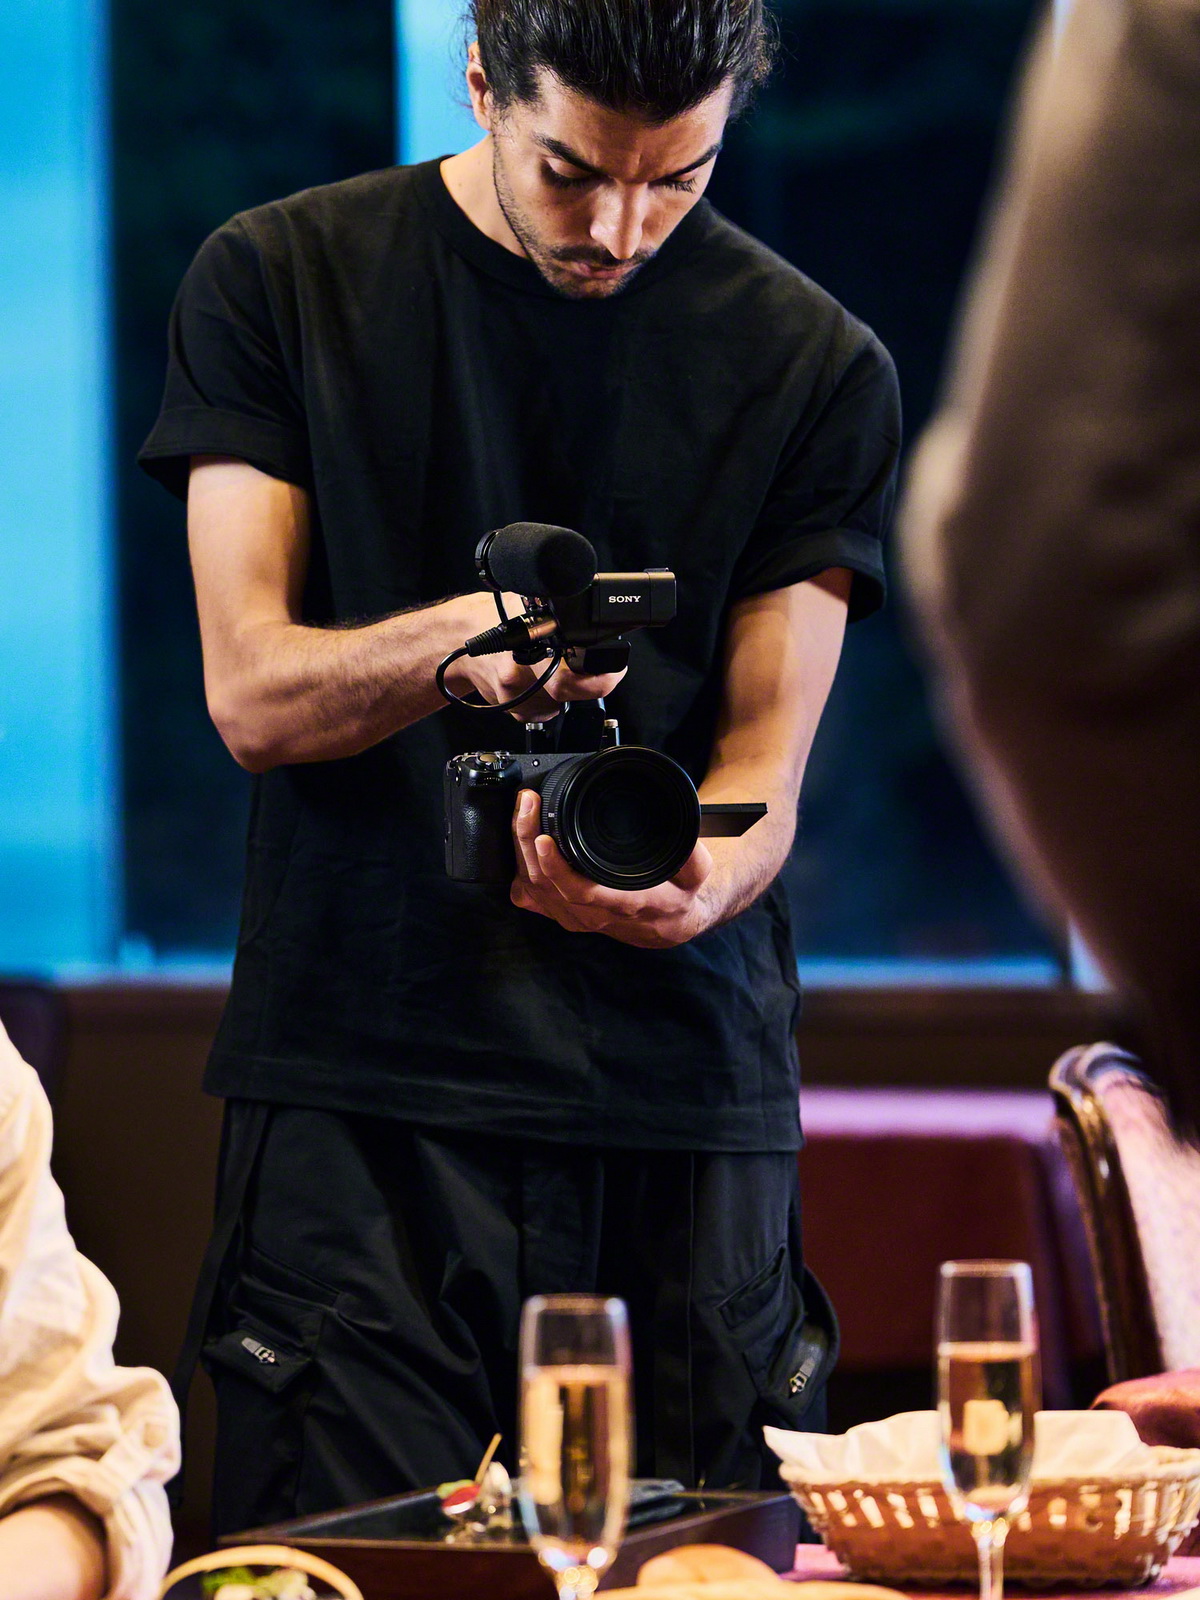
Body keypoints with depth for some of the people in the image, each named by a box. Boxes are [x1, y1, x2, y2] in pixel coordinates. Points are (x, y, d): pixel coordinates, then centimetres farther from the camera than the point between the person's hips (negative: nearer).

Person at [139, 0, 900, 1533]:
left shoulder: (816, 367, 5)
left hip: (683, 1098, 1)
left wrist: (686, 888, -23)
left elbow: (762, 775, 1)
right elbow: (253, 696, -3)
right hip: (359, 1085, -1)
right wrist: (459, 638, -25)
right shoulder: (281, 282, 4)